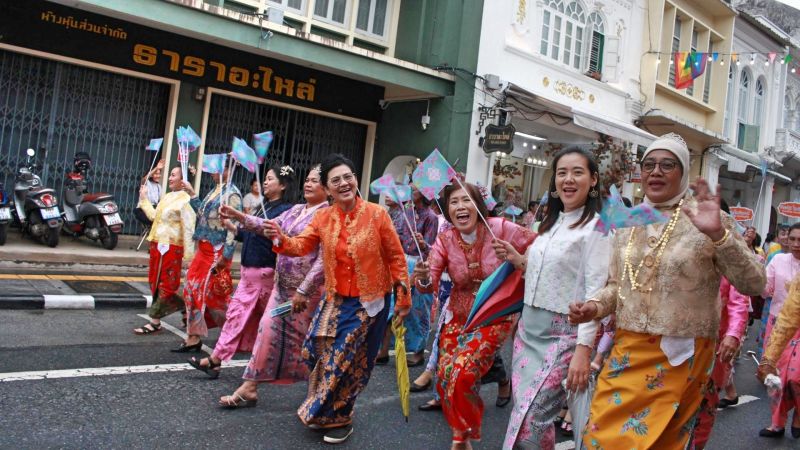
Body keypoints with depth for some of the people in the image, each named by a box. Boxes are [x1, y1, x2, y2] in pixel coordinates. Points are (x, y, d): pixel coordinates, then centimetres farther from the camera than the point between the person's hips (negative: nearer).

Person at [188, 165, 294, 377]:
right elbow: (246, 234, 20)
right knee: (237, 313, 6)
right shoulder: (263, 207, 17)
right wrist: (227, 223, 8)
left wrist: (237, 214, -31)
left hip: (265, 272, -7)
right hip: (249, 271, 7)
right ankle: (215, 359, 7)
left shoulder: (285, 209, -8)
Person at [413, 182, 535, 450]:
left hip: (494, 318, -4)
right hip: (458, 317, 4)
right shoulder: (445, 240, -7)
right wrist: (423, 278, -36)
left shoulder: (499, 228, -16)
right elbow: (431, 285, -14)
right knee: (445, 378, 0)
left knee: (462, 374, -17)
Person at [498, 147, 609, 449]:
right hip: (529, 327, 7)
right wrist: (519, 261, 5)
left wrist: (584, 349, -20)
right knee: (525, 414, 10)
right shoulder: (551, 223, 13)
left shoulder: (595, 227, -10)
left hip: (563, 333, -7)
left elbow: (595, 291, -15)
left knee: (528, 424, -10)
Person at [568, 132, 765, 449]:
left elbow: (754, 284, -14)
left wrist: (719, 235, -28)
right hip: (627, 352, 4)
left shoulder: (707, 219, -8)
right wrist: (595, 306, -7)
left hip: (679, 357, -4)